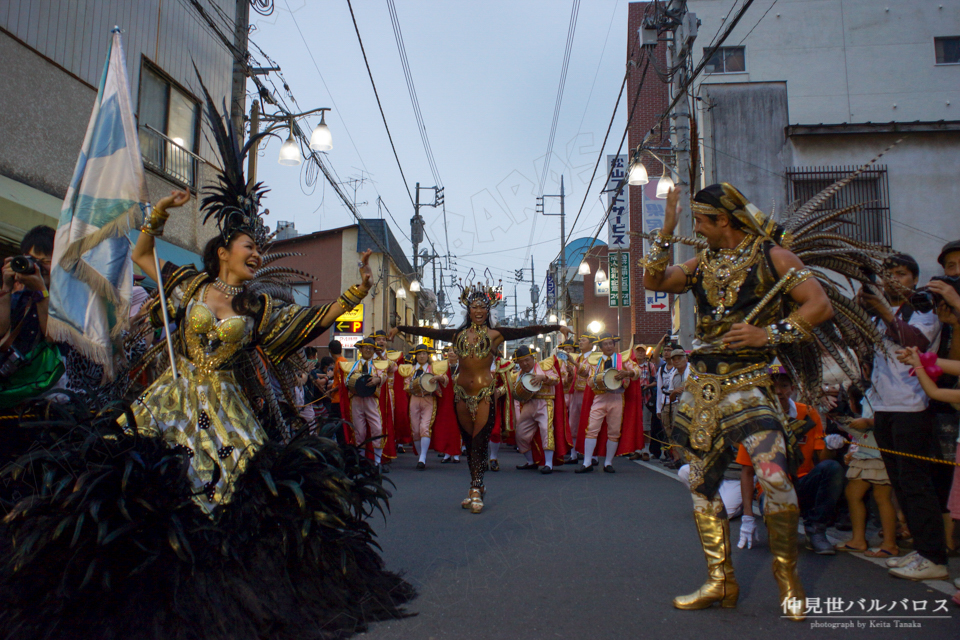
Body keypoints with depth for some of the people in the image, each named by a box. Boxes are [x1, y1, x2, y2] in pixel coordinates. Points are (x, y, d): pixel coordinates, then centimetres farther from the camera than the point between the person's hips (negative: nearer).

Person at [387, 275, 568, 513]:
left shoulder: (496, 334, 1)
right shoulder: (458, 334, 10)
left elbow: (526, 331, -7)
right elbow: (429, 332, 11)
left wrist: (557, 327, -14)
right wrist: (400, 329, 13)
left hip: (485, 392, -3)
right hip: (462, 392, 4)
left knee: (479, 441, -7)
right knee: (469, 442, 8)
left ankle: (476, 491, -1)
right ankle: (477, 488, 18)